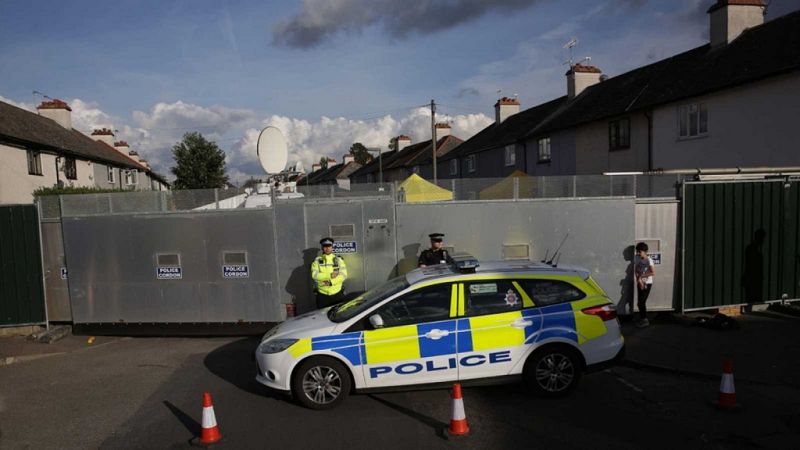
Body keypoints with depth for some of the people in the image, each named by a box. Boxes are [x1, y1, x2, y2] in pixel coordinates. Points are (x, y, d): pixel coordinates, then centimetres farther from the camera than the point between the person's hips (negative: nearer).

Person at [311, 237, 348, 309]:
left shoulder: (339, 259, 5)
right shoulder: (317, 260, 4)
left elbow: (343, 275, -5)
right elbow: (314, 275, -11)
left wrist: (331, 282, -18)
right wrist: (330, 275, -18)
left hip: (337, 294, 0)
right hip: (322, 295, 0)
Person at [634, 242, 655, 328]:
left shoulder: (649, 260, -15)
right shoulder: (637, 258, 2)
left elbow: (653, 273, -22)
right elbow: (636, 271, 2)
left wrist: (641, 276, -17)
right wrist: (639, 280, -12)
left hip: (647, 284, -6)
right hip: (640, 283, 6)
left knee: (641, 302, -8)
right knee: (641, 302, 10)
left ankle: (645, 320, 5)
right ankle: (642, 319, 21)